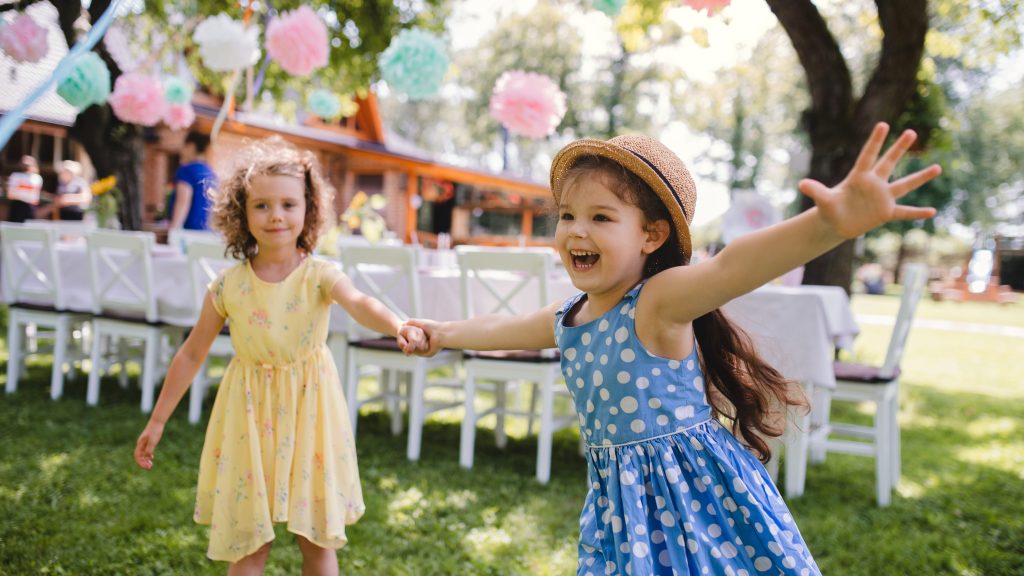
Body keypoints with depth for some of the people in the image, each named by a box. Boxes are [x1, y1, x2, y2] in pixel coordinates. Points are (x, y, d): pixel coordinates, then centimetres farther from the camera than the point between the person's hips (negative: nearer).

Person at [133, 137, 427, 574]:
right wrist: (157, 422, 8)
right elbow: (191, 354, 3)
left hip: (309, 411, 0)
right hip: (250, 415, 1)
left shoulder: (319, 275, -11)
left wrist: (398, 327, -54)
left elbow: (359, 303, -32)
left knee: (318, 540, 10)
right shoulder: (228, 286, -7)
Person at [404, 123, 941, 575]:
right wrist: (444, 333, 42)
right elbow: (502, 329, 25)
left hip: (696, 492, -7)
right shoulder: (565, 318, 4)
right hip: (623, 503, 7)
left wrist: (831, 224, -59)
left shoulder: (658, 303, -20)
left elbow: (732, 266, -41)